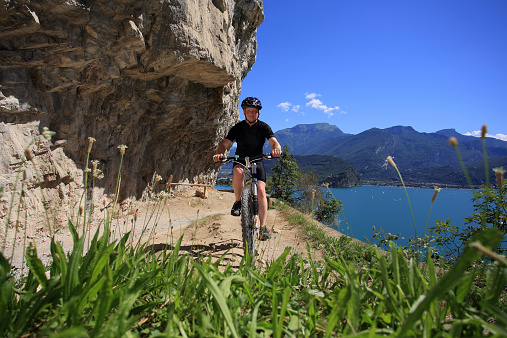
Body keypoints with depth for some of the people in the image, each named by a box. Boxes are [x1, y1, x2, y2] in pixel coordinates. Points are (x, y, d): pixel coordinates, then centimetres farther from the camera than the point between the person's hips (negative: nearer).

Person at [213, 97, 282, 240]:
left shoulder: (264, 127, -5)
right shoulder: (238, 128, -5)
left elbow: (274, 142, -18)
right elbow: (225, 143, -14)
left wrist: (276, 149, -43)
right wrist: (219, 153, -37)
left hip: (257, 161, 0)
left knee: (261, 191, -18)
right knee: (238, 172, -38)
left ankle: (263, 227, -9)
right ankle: (238, 202, -14)